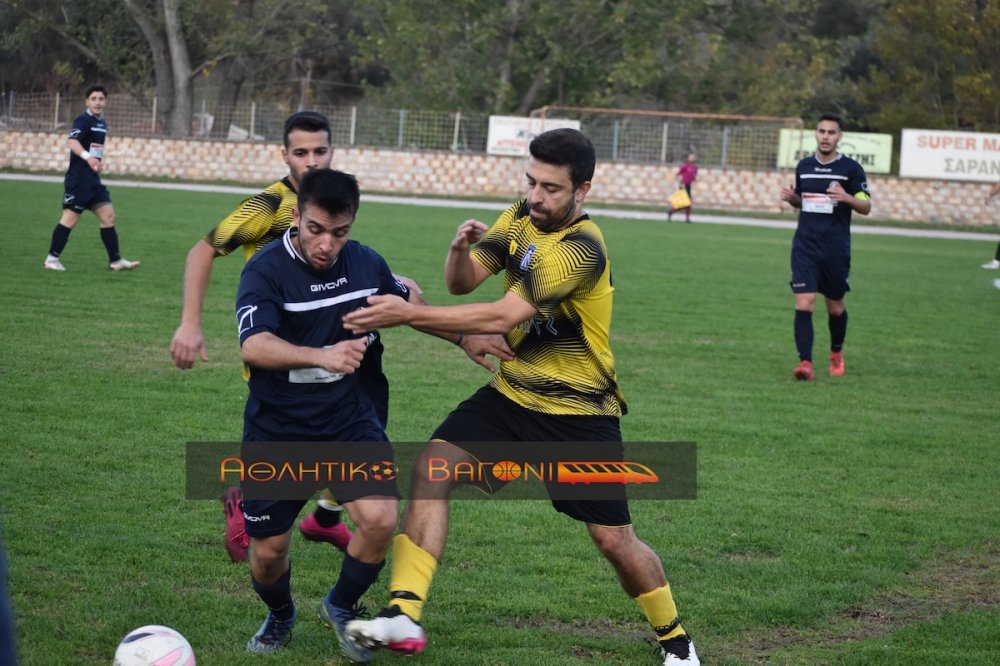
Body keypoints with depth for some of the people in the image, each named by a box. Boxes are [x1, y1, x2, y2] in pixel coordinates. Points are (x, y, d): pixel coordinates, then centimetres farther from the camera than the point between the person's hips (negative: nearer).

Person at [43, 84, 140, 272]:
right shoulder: (83, 120, -13)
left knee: (108, 216, 4)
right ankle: (52, 258, 7)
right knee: (71, 218, -4)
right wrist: (87, 157, -47)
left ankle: (115, 261, 8)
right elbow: (72, 142, -31)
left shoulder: (102, 123, 13)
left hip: (93, 179, 8)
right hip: (78, 178, -8)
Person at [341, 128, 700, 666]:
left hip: (579, 412, -6)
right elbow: (462, 283, -1)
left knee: (614, 540, -1)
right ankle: (404, 616, -16)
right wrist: (461, 249, -24)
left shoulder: (580, 248, -25)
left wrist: (410, 314, -34)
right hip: (512, 393, 6)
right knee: (431, 469, -15)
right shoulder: (522, 218, 0)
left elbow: (502, 317, -32)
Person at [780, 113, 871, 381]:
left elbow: (866, 207, -3)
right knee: (804, 304, -12)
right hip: (805, 248, 2)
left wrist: (847, 198, -23)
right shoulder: (804, 166, 8)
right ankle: (805, 363, -15)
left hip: (836, 249, -2)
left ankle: (836, 354, 37)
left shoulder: (850, 168, -3)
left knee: (835, 306, 12)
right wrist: (791, 198, -1)